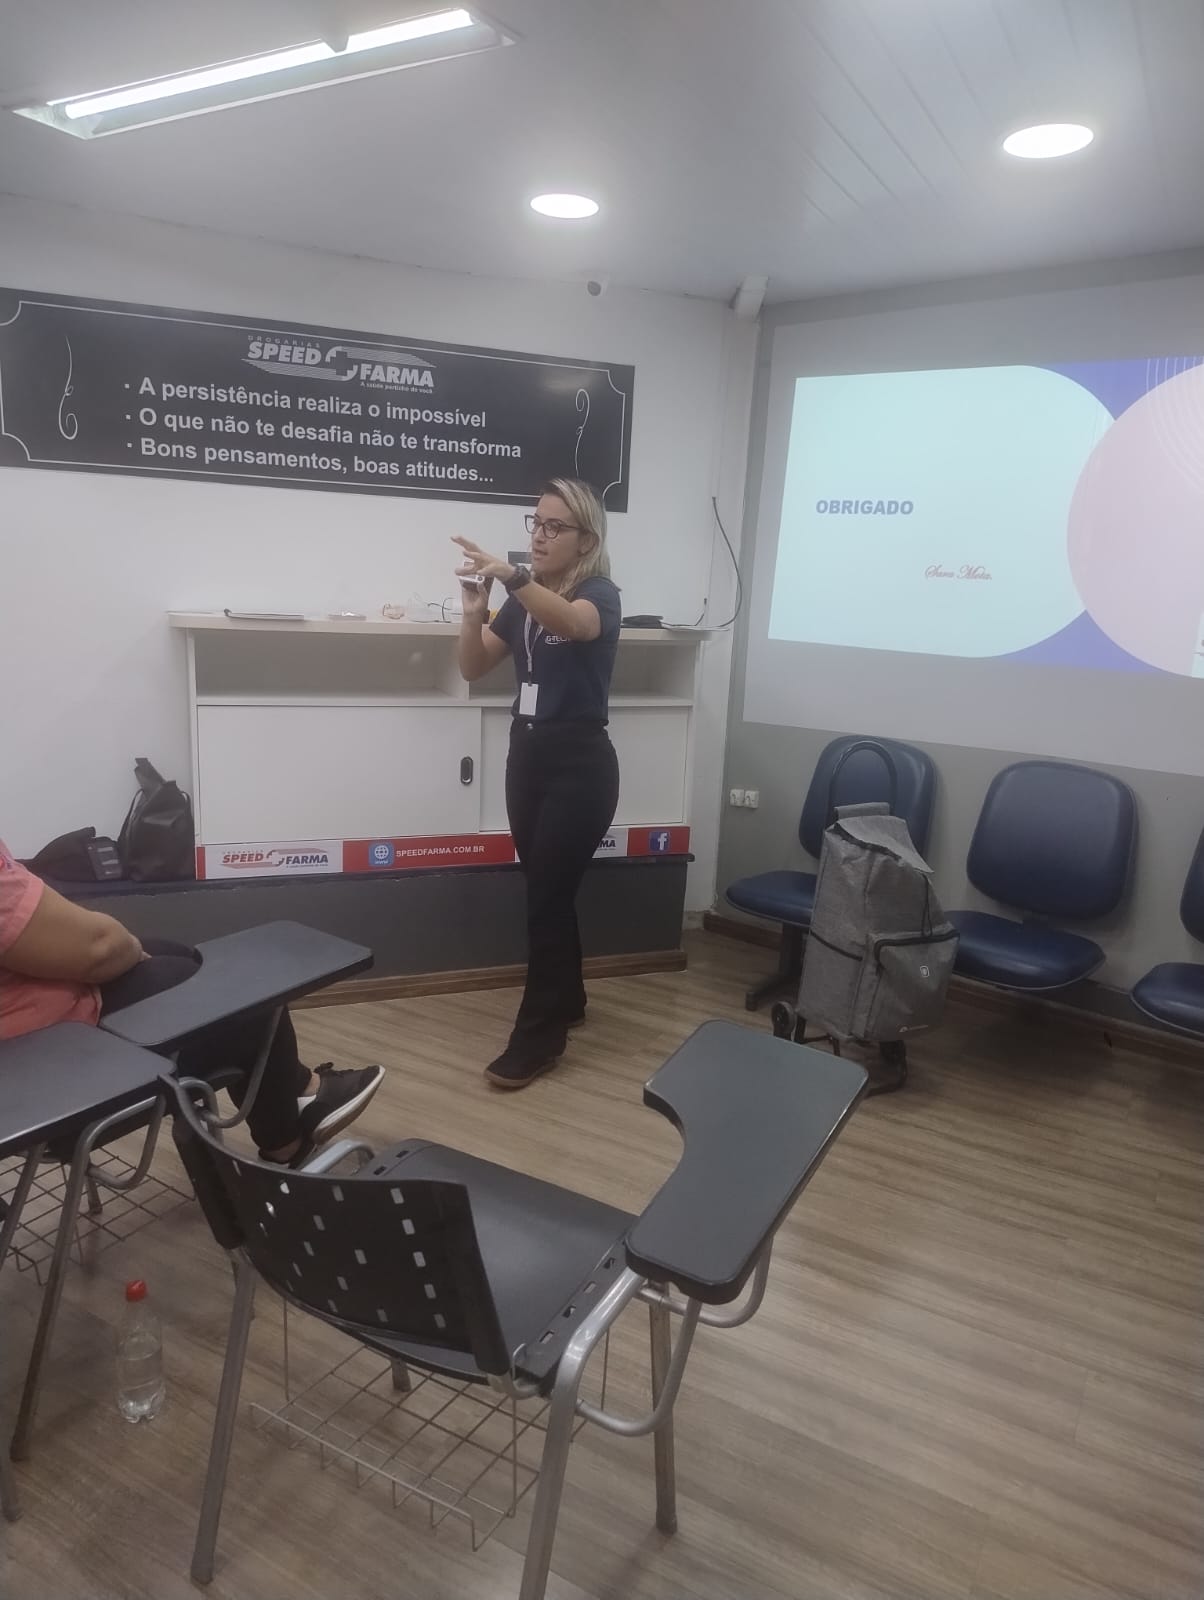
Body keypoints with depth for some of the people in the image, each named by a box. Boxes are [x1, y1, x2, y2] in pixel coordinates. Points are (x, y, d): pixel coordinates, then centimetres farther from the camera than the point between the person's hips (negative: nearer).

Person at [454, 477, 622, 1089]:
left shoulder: (600, 593, -8)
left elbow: (574, 622, -33)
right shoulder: (525, 600, 10)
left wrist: (511, 576, -48)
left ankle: (537, 1036, 7)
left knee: (546, 895, -5)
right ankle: (567, 1000, 32)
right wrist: (475, 609, -14)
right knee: (548, 890, 14)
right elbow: (473, 667, 4)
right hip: (527, 754, 6)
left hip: (581, 764, -6)